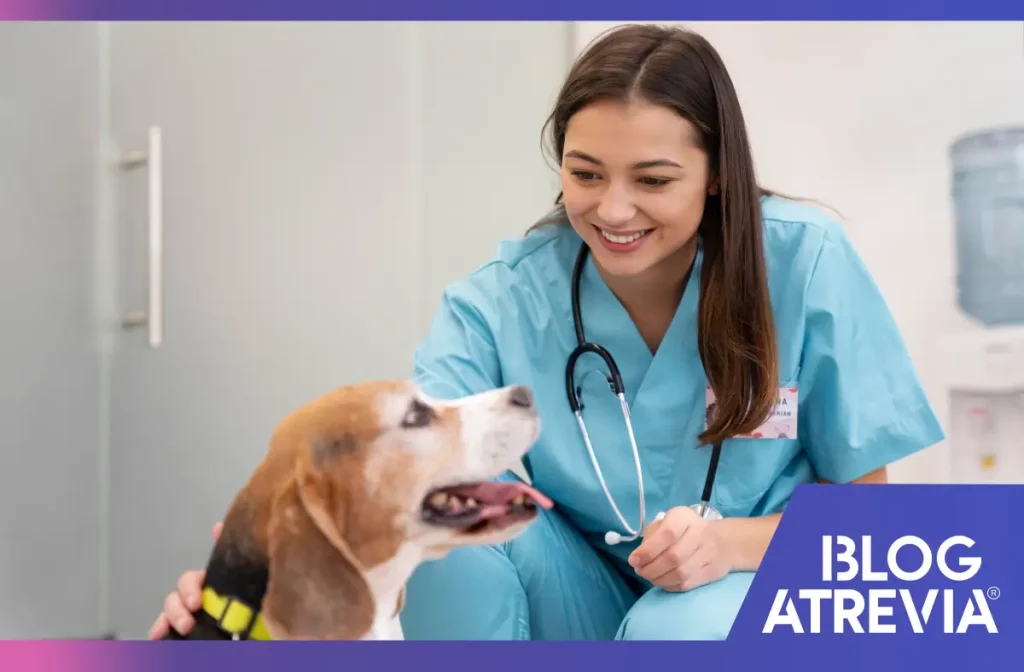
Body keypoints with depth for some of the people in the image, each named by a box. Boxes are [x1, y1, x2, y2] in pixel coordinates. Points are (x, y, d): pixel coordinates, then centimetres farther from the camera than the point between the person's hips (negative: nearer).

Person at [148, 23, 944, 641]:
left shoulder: (806, 260, -17)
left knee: (681, 631, -35)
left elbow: (867, 507, -8)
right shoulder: (506, 297, -15)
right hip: (586, 602, 2)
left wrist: (732, 541, -27)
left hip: (755, 596, -1)